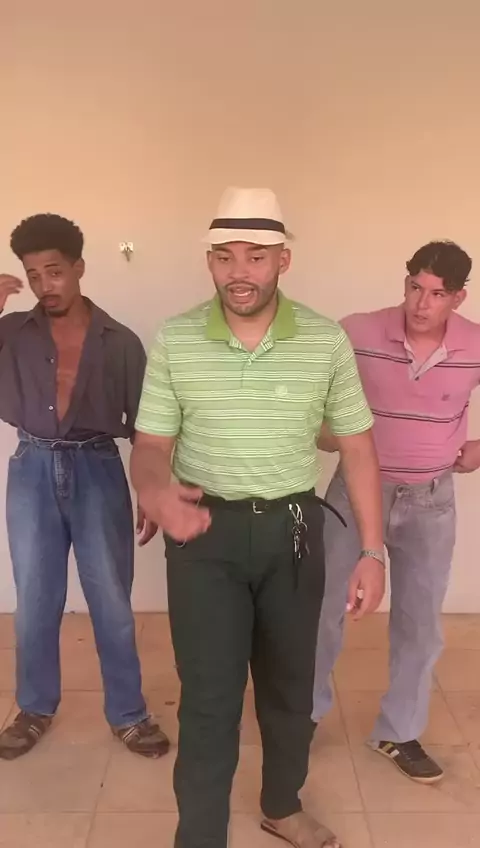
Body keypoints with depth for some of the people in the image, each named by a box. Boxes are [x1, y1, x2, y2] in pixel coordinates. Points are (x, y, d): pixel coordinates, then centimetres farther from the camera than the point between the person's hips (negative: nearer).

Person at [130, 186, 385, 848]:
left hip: (293, 529, 2)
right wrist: (154, 491, -27)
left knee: (290, 684, 19)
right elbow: (151, 445, -2)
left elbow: (358, 448, 1)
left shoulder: (327, 342, -6)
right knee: (208, 698, 2)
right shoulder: (173, 342, -7)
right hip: (205, 530, -1)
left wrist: (373, 551, -1)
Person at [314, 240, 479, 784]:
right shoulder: (357, 334, -16)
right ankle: (306, 712, 31)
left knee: (419, 622, 12)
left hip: (431, 500, 2)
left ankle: (398, 733, 32)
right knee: (325, 608, 6)